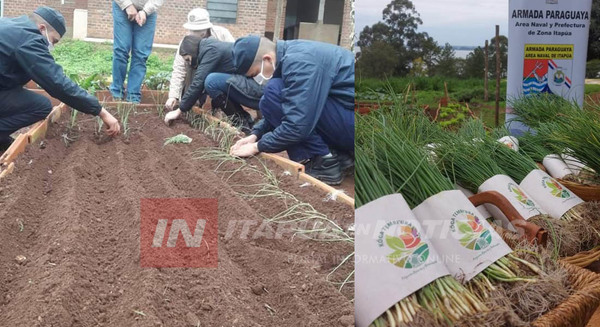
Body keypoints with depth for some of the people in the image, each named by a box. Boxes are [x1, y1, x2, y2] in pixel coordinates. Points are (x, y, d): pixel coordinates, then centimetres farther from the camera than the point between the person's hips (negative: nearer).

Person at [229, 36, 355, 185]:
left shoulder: (299, 61, -21)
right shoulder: (290, 54, 10)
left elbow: (297, 126, -26)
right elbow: (279, 110, 20)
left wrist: (257, 146, -11)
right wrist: (255, 134, 6)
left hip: (351, 123, -10)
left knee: (275, 91, -17)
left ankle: (325, 163, -10)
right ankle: (339, 154, 8)